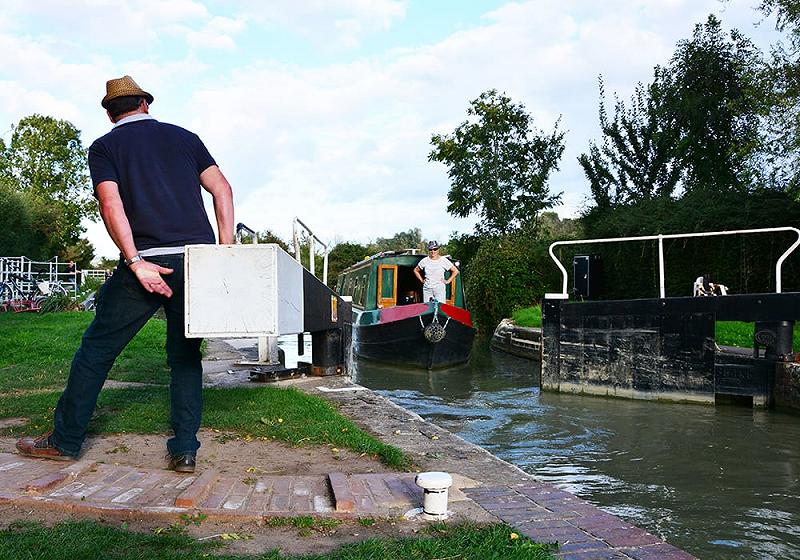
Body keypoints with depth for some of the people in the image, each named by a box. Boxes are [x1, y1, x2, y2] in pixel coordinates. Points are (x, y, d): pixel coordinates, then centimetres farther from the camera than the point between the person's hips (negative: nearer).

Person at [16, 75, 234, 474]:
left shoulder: (104, 147, 10)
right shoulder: (184, 137, 17)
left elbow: (111, 204, -7)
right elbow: (222, 190, 7)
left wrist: (135, 262, -12)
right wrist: (226, 254, 6)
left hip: (146, 261, -3)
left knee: (96, 350, 12)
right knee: (185, 355, 14)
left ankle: (65, 441, 21)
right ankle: (185, 450, 9)